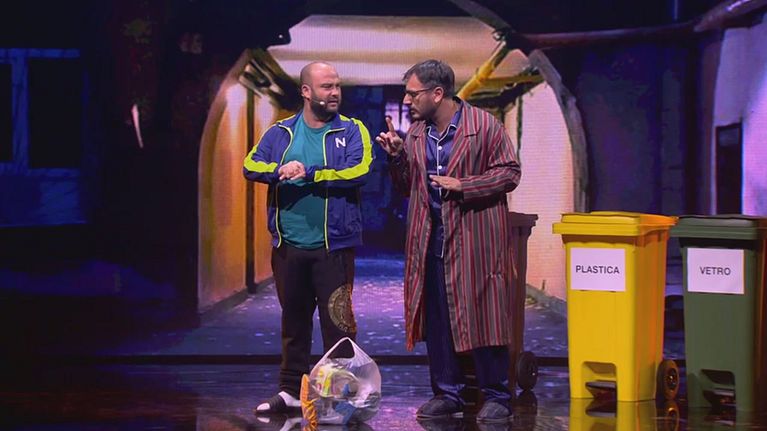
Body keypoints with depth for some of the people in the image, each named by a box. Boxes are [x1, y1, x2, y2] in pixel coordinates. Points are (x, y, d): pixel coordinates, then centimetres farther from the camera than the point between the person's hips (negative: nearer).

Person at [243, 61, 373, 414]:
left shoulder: (352, 131, 0)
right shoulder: (280, 133, 9)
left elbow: (359, 172, -16)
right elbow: (251, 166, -2)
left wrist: (309, 174, -16)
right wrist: (280, 170, -23)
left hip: (334, 246, -3)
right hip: (288, 246, 3)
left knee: (337, 320, -2)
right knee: (293, 319, 13)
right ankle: (291, 391, 24)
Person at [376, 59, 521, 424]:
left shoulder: (483, 126, -6)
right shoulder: (415, 133, 12)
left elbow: (509, 173, -6)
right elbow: (407, 187, 18)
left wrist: (462, 185, -15)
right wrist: (396, 157, 0)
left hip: (474, 238, -5)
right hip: (429, 239, 6)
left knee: (481, 318, -3)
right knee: (435, 321, 7)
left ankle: (496, 397, 8)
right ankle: (447, 395, 18)